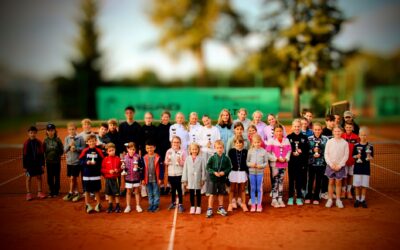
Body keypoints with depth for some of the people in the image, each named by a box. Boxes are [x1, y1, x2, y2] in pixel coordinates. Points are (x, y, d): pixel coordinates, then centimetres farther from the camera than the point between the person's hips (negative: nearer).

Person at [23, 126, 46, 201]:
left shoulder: (39, 142, -2)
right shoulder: (26, 143, -8)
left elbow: (41, 154, 3)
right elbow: (24, 155, -4)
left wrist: (42, 164, 2)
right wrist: (24, 166, -5)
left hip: (38, 163, 2)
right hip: (29, 164, -2)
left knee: (39, 177, 8)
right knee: (28, 178, 6)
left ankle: (39, 192, 19)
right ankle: (28, 193, 14)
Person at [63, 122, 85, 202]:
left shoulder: (80, 138, -7)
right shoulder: (67, 138, 4)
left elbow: (83, 148, -6)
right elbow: (65, 150, 2)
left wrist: (76, 148, -19)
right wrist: (69, 145, -15)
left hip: (77, 161, -4)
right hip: (69, 161, 4)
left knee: (73, 178, -4)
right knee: (73, 178, 11)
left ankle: (71, 193, 11)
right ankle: (76, 193, 23)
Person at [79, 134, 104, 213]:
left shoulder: (98, 151, -2)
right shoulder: (85, 151, -1)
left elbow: (102, 161, -3)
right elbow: (80, 161, -2)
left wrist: (96, 163, -19)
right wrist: (86, 162, -19)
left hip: (96, 174, 0)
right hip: (86, 174, 0)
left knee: (97, 190, 9)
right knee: (87, 190, 7)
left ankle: (98, 205, 23)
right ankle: (87, 205, 20)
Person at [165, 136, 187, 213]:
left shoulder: (182, 152, -5)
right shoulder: (168, 151, 4)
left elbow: (185, 163, -6)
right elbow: (165, 164, 9)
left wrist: (180, 162, -24)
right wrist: (167, 162, -13)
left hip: (179, 174, -3)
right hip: (171, 174, 3)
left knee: (179, 189, -2)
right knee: (173, 188, 15)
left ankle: (180, 204, 8)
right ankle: (173, 202, 30)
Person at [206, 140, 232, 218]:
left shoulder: (226, 158, -4)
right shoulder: (212, 158, -8)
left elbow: (229, 167, 0)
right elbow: (208, 167, -5)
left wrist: (224, 172, -16)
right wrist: (214, 172, -18)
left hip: (222, 179, 2)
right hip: (213, 179, -2)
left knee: (221, 194, 15)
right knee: (212, 194, 2)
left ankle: (220, 208, 29)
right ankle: (209, 209, 10)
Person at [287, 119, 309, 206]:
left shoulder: (304, 138, 5)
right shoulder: (288, 137, 2)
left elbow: (307, 151, 2)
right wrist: (292, 153, -15)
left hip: (301, 163, 1)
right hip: (291, 162, 0)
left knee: (299, 180, 5)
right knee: (291, 180, 6)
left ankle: (299, 197, 15)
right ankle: (290, 197, 15)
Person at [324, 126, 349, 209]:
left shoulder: (345, 143, -3)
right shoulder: (329, 142, -1)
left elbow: (346, 156, -3)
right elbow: (326, 154, -1)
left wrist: (340, 165, -10)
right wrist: (331, 164, -10)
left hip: (340, 166, 0)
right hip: (330, 165, 0)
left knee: (338, 183, 7)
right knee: (331, 182, 7)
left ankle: (338, 200, 16)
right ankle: (330, 200, 14)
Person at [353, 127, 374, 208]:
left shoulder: (370, 146, -3)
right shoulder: (356, 146, -2)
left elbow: (371, 158, -1)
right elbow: (353, 156, 3)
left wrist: (369, 157, -23)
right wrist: (357, 156, -17)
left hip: (366, 168, 0)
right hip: (357, 167, 0)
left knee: (364, 185, 6)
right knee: (357, 185, 5)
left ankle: (363, 200, 19)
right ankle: (357, 199, 19)